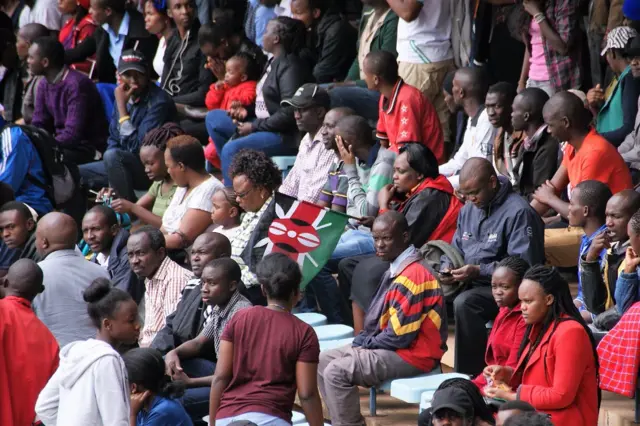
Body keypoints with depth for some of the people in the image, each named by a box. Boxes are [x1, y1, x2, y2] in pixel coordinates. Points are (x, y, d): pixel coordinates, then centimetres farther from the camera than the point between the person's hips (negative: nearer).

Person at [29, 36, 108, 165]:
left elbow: (72, 135, -24)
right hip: (62, 144, 8)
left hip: (88, 151, -8)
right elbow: (38, 125, 10)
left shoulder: (76, 85, -19)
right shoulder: (44, 85, 8)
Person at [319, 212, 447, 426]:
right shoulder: (397, 269, 12)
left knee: (336, 372, -21)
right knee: (324, 361, 9)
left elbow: (400, 335, -23)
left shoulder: (413, 275, -21)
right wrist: (363, 341, 4)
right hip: (393, 346, 11)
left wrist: (367, 343, -8)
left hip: (411, 354, -11)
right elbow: (381, 319, 21)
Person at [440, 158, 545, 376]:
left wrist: (479, 271, -22)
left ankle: (471, 376, -26)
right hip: (469, 284, 8)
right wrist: (447, 268, 1)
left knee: (464, 303, -34)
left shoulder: (519, 212, -11)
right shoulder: (469, 210, 16)